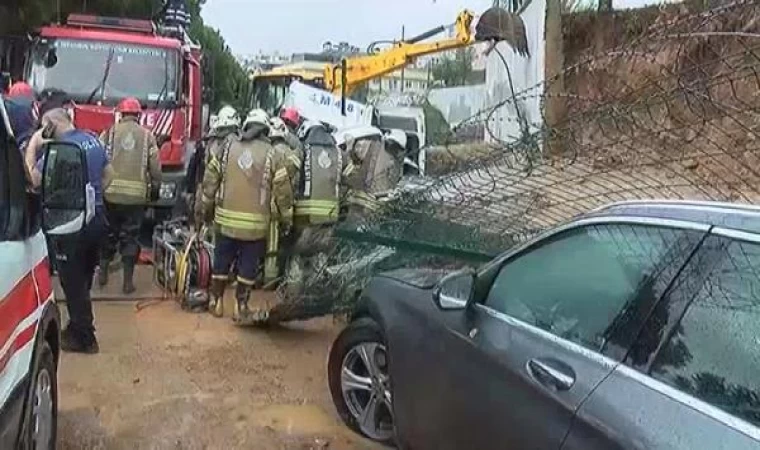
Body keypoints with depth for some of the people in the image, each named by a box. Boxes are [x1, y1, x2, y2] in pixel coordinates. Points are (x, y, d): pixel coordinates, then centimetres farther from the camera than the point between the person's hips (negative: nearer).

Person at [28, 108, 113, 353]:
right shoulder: (93, 140, 8)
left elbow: (34, 179, -18)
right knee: (84, 279, 19)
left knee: (73, 282, 3)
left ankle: (84, 338, 9)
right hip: (97, 216, 8)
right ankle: (78, 326, 31)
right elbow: (109, 174, 17)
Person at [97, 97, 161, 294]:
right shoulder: (147, 136, 4)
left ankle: (103, 272, 26)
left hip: (110, 193, 1)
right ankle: (128, 281, 9)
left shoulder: (109, 133, 3)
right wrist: (154, 184, 21)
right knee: (130, 237, 7)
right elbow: (155, 168, 2)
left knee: (108, 234, 17)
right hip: (137, 196, 0)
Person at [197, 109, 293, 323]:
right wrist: (285, 218, 7)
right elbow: (282, 190, -5)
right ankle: (241, 309, 13)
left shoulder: (228, 146, 3)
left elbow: (210, 179, 6)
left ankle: (216, 302, 28)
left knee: (221, 261, 16)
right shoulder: (271, 153, -4)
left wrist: (205, 209, 15)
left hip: (226, 219, 3)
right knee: (248, 266, 7)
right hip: (255, 223, -2)